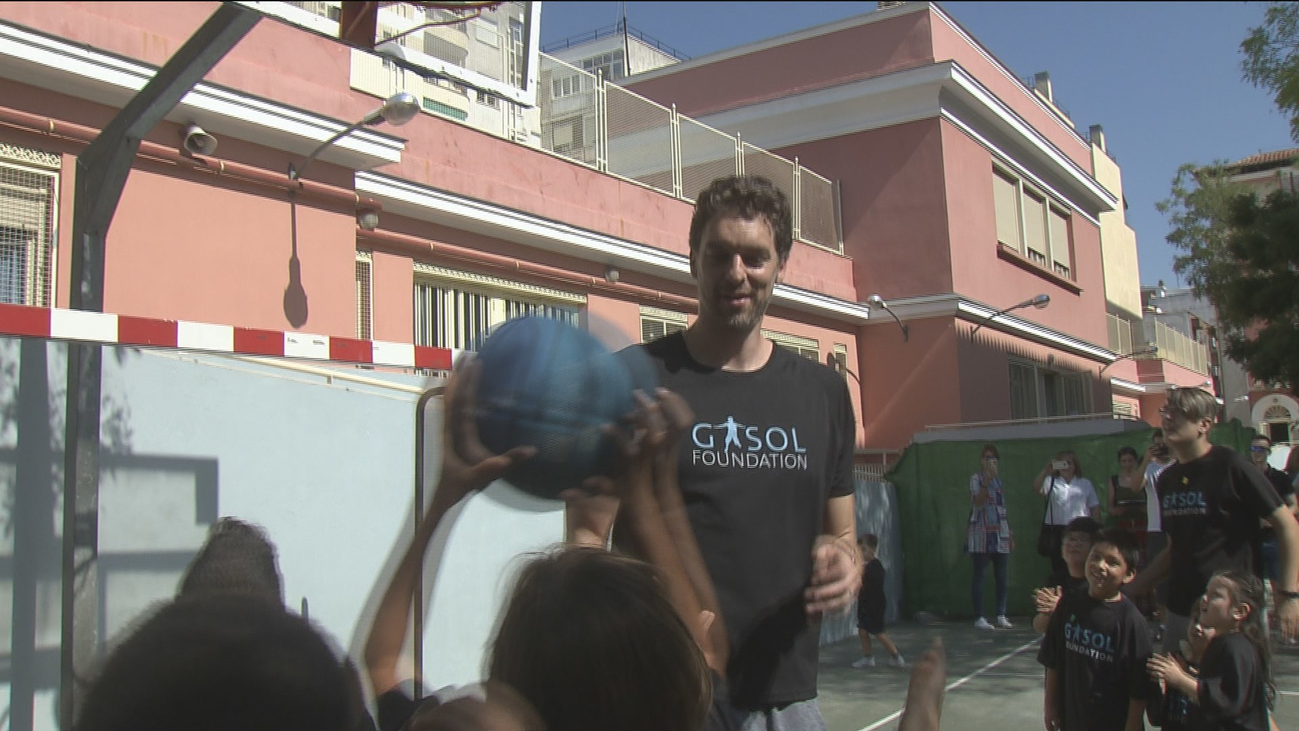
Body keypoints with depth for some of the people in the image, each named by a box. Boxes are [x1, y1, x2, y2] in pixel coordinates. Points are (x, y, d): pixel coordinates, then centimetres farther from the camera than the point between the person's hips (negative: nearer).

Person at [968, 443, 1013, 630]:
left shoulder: (1001, 479, 16)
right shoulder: (976, 478, 0)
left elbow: (1004, 509, 18)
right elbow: (978, 501, -16)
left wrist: (1010, 534, 16)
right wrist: (987, 481, -24)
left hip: (1000, 534, 5)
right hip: (982, 533, -5)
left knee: (1002, 576, 4)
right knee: (979, 576, -4)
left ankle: (1001, 616, 11)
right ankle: (979, 617, -3)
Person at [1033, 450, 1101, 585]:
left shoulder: (1086, 484, 15)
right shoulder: (1051, 482, 10)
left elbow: (1095, 507, 12)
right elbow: (1036, 488, -11)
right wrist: (1046, 471, -22)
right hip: (1057, 530, -1)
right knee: (1058, 567, 2)